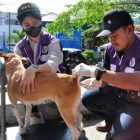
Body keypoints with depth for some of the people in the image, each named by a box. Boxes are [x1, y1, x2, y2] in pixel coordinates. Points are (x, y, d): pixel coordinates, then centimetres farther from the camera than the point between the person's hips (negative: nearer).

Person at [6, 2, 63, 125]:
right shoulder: (20, 46, 0)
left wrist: (33, 69, -50)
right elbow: (16, 68, -8)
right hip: (33, 84, 5)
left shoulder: (52, 41, -12)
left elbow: (53, 64, -31)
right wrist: (8, 68, -33)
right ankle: (34, 114, -1)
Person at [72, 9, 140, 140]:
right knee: (87, 99, 0)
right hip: (119, 93, 7)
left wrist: (96, 72, -45)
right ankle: (113, 120, 20)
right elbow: (107, 77, 1)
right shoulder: (111, 48, -6)